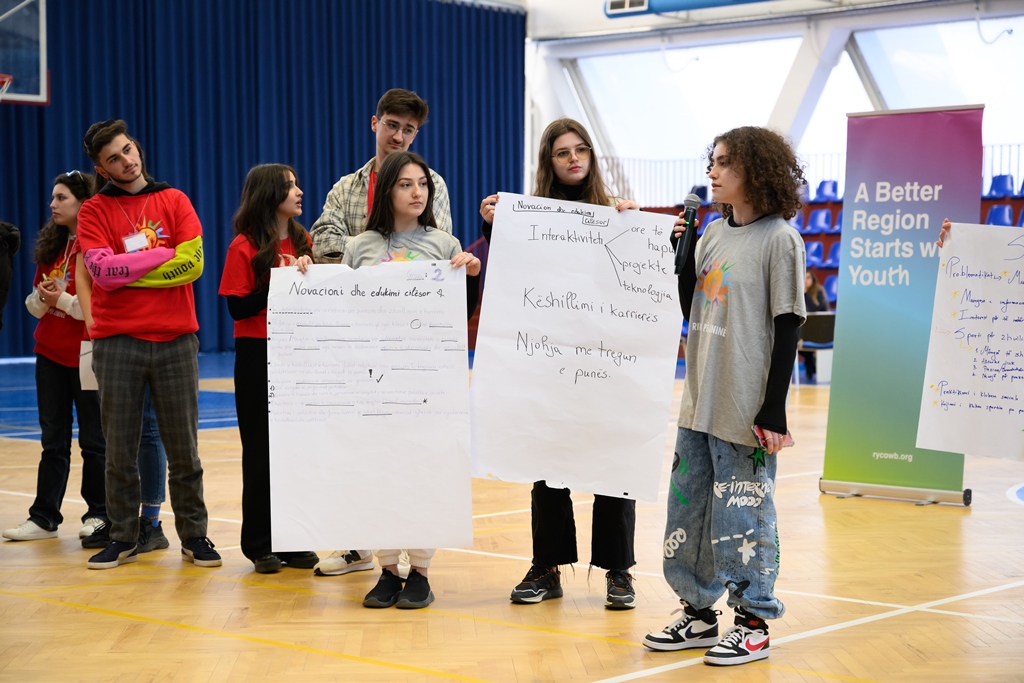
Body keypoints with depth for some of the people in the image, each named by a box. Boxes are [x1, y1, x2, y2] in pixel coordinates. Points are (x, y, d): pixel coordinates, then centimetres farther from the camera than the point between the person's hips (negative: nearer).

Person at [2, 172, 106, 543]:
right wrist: (42, 296, -7)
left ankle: (99, 514, 13)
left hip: (87, 355, -6)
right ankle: (44, 518, 11)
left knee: (94, 439, 3)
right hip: (50, 352, 6)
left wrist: (64, 300, -18)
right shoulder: (50, 245, 10)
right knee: (53, 439, 8)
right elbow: (34, 303, 14)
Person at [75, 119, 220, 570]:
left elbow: (193, 262, -6)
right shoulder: (95, 210, 5)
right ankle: (123, 538, 14)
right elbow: (101, 269, -11)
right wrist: (162, 254, -9)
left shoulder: (174, 201, 8)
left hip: (175, 338, 1)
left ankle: (194, 535, 13)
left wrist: (127, 271, -8)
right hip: (116, 341, 0)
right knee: (120, 448, 4)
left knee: (183, 447, 5)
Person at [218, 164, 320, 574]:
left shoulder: (303, 241, 8)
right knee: (261, 449, 2)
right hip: (258, 356, -4)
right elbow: (237, 308, -10)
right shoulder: (244, 247, -5)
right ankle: (260, 545, 10)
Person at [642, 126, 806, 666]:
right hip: (701, 402, 7)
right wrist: (679, 252, 2)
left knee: (742, 515, 0)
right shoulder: (712, 233, 11)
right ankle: (700, 613, 25)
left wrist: (774, 412, -14)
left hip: (747, 411, -7)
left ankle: (753, 624, 13)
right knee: (687, 510, 12)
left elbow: (787, 329, -11)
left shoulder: (778, 239, -9)